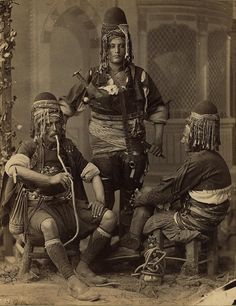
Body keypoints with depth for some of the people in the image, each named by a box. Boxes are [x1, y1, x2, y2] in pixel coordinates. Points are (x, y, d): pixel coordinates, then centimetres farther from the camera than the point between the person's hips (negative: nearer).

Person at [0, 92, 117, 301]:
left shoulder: (67, 147, 12)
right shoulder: (31, 147, -1)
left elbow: (92, 174, 13)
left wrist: (100, 200, -5)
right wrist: (50, 179, -31)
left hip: (68, 205, 5)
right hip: (38, 207, -5)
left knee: (109, 217, -15)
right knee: (49, 224, -41)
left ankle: (84, 267, -3)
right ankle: (73, 282, -38)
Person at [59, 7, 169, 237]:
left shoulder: (139, 76, 2)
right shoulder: (94, 77, -1)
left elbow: (157, 108, 10)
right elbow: (68, 105, 3)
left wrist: (158, 139, 4)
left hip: (133, 146, 1)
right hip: (104, 146, -1)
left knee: (131, 195, 6)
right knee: (104, 196, -4)